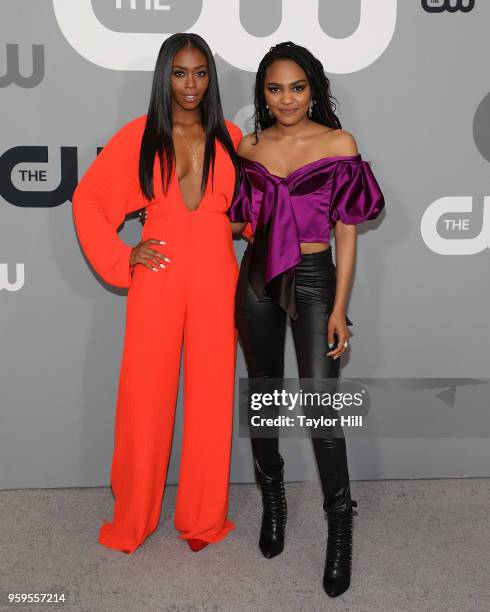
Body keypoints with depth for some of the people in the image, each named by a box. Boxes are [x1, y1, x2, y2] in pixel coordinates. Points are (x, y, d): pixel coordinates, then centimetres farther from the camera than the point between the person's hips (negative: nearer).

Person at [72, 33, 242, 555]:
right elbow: (87, 198, 7)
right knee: (144, 395, 3)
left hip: (215, 276, 1)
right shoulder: (139, 135, 4)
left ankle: (203, 518, 23)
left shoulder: (230, 137, 9)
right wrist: (120, 257, -1)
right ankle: (131, 520, 23)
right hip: (158, 275, -1)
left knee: (211, 396, 5)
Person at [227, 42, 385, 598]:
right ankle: (273, 499, 33)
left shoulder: (339, 144, -3)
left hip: (314, 279, -3)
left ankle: (340, 526, 10)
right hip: (258, 279, 3)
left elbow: (346, 232, -4)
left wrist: (339, 308, -8)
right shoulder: (249, 146, 5)